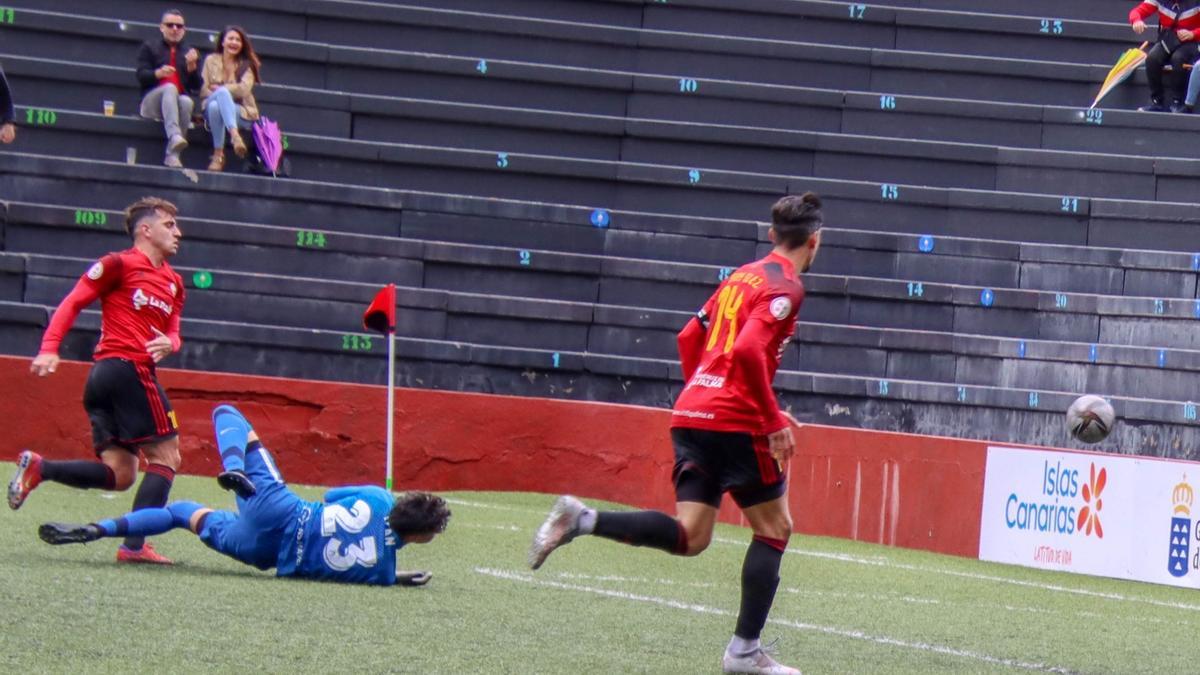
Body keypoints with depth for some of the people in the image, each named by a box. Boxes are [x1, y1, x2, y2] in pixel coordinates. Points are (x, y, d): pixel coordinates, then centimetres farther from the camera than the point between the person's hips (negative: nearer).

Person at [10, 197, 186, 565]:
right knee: (165, 456, -7)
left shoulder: (173, 282, 20)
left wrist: (169, 342, -4)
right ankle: (134, 545, -12)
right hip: (128, 369, -9)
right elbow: (72, 303, -5)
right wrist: (49, 349, -17)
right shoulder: (120, 264, -3)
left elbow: (173, 331, 21)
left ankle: (39, 468, -1)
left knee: (119, 475, 4)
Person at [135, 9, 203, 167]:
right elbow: (141, 76, 2)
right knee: (170, 87, -36)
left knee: (187, 101, -36)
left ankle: (172, 154, -40)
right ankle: (174, 136, -59)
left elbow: (196, 86, 11)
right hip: (152, 101, -2)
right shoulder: (149, 47, 18)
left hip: (179, 100, 2)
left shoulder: (190, 53, 22)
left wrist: (192, 66, -8)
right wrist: (158, 73, -19)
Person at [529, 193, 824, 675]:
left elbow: (689, 338, 23)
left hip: (691, 413, 7)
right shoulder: (786, 287, -7)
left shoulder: (740, 278, 18)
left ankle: (580, 520, -15)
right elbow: (748, 351, -20)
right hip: (736, 422, -7)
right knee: (774, 529, 7)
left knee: (688, 537, 3)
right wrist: (774, 422, -17)